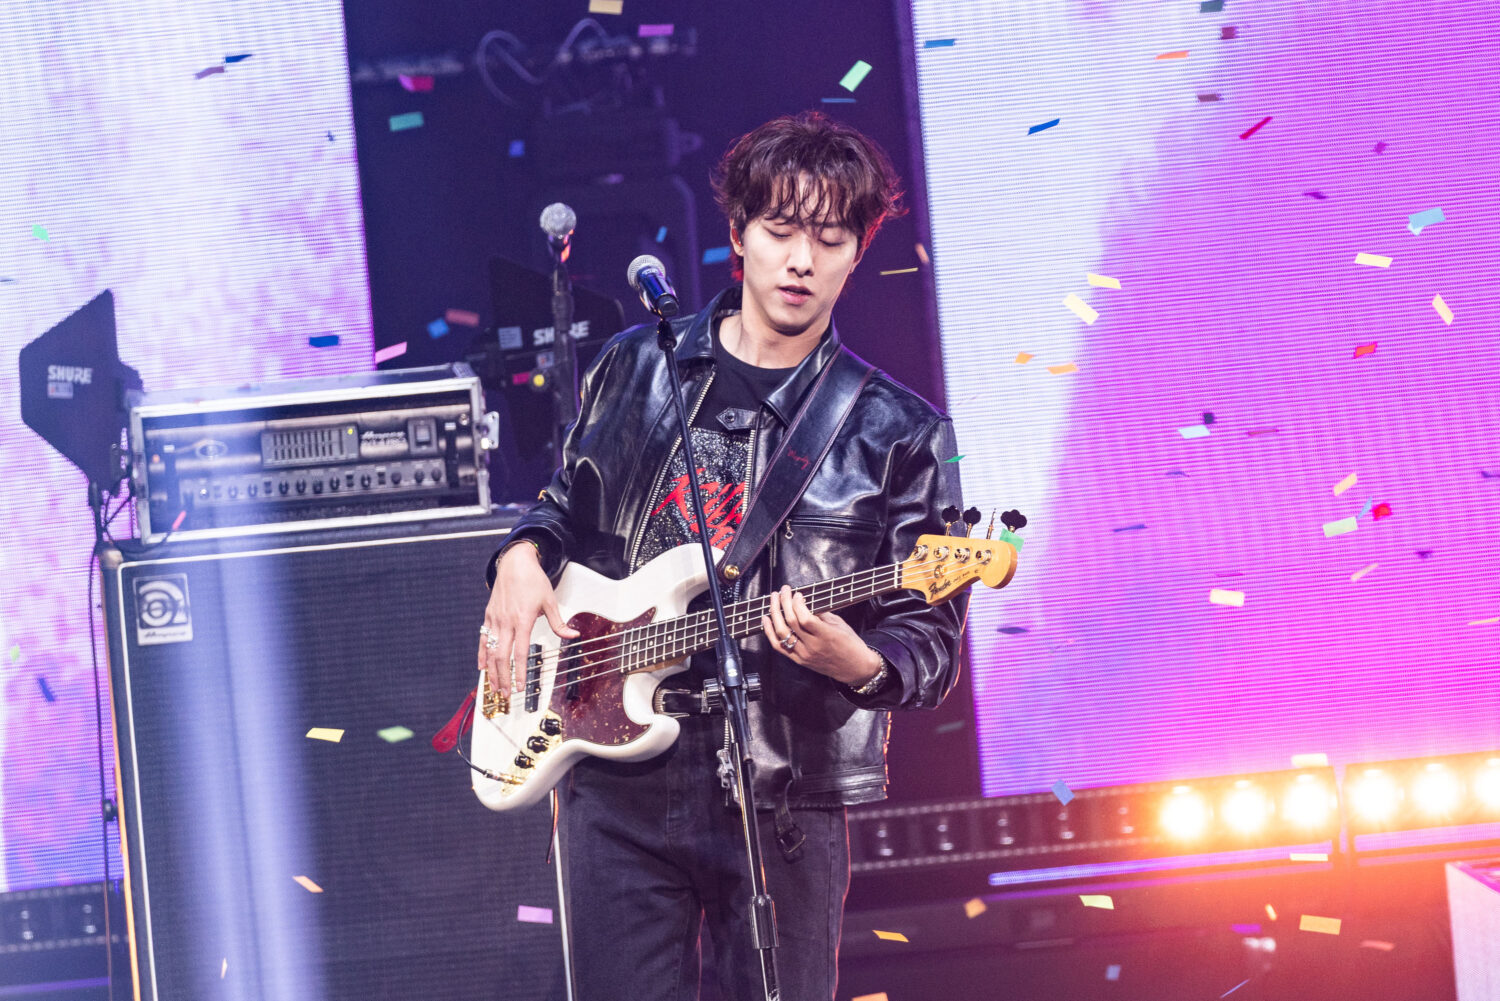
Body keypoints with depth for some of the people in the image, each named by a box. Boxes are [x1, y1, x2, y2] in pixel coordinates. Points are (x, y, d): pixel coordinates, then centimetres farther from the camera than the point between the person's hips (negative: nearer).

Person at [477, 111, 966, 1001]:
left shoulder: (900, 435, 0)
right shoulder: (635, 367, 9)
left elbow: (932, 643, -1)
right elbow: (569, 505, 24)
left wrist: (857, 664, -22)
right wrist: (524, 556, 3)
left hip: (784, 797, -2)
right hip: (616, 776, 2)